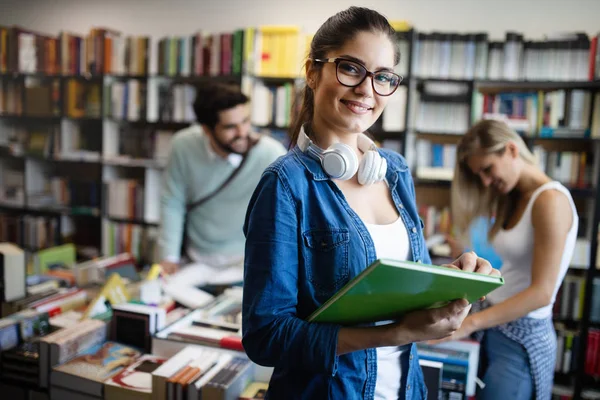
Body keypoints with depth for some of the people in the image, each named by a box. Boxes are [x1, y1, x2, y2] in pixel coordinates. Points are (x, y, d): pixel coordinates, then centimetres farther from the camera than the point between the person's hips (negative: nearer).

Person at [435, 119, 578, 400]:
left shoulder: (550, 199, -15)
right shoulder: (513, 199, 12)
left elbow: (541, 292, -21)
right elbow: (512, 275, 7)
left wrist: (470, 323, -26)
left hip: (522, 338, -7)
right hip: (494, 328, 7)